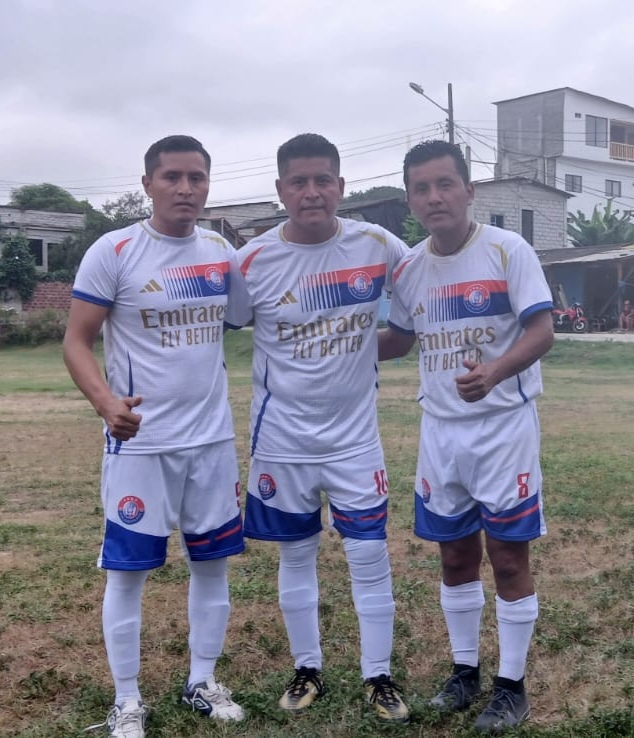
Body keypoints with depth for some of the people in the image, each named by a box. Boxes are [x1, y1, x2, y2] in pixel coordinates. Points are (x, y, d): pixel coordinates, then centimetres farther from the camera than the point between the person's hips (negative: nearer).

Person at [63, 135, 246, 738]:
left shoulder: (224, 253, 5)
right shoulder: (113, 252, -10)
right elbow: (76, 341, -10)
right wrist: (106, 402, -28)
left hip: (213, 438, 5)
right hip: (140, 442, -4)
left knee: (212, 561, 12)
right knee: (128, 569, 5)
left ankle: (202, 682, 30)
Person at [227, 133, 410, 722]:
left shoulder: (377, 246, -8)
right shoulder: (252, 261, -10)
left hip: (355, 437, 0)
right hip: (282, 440, 0)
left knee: (370, 555, 5)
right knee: (296, 556, 13)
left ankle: (378, 676, 24)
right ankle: (307, 670, 32)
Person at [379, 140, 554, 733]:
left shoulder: (508, 250, -10)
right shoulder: (407, 268, 4)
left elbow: (541, 331, -16)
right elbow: (398, 340, 17)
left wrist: (494, 374, -34)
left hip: (504, 425, -4)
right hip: (440, 429, 5)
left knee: (509, 556, 3)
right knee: (456, 556, 13)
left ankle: (511, 685, 19)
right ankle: (465, 669, 30)